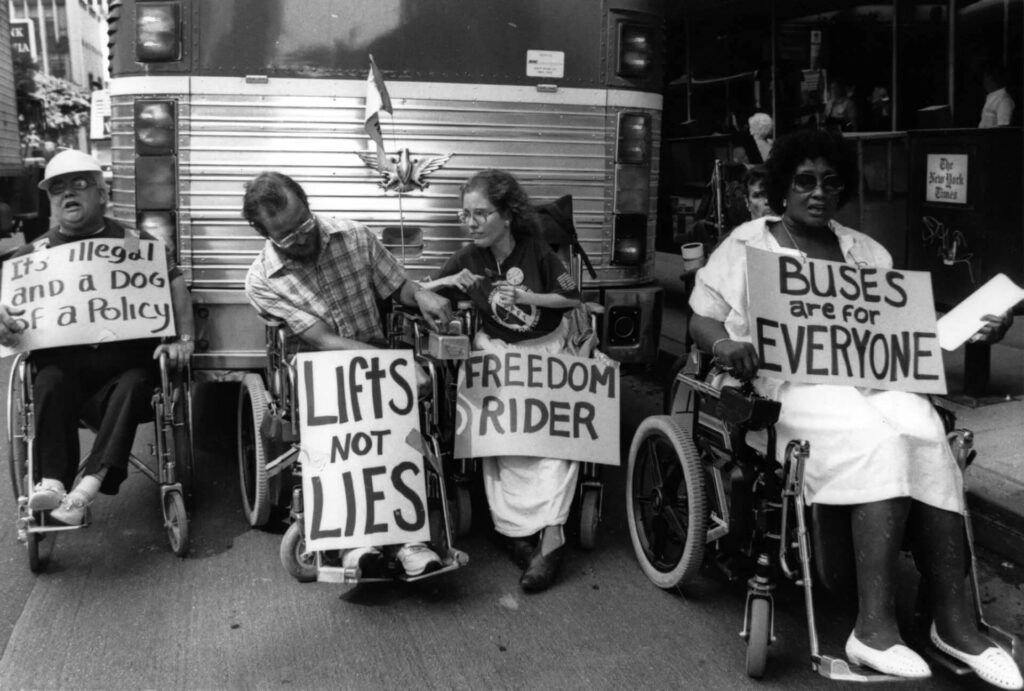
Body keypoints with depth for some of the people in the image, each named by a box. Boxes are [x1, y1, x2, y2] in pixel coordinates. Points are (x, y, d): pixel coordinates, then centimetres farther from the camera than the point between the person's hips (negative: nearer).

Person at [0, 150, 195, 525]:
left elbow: (175, 286, 4)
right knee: (50, 382, -31)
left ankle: (90, 482, -38)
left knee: (132, 385, -32)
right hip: (64, 363, 1)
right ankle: (53, 481, -35)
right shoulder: (35, 253, 16)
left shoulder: (135, 243, 13)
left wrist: (183, 338, -12)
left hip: (125, 360, -1)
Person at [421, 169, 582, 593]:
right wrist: (450, 282, -17)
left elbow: (573, 298, -7)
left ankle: (550, 533, -24)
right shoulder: (469, 258, -2)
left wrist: (526, 297, -18)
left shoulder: (535, 251, -9)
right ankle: (520, 531, -17)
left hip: (547, 350, -1)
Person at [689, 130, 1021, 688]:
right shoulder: (748, 244, 8)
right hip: (788, 381, -4)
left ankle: (953, 620, -25)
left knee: (927, 436, -27)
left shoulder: (866, 252, 20)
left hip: (870, 377, 4)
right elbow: (701, 320, 4)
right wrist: (726, 345, -17)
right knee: (879, 442, -32)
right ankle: (875, 625, -33)